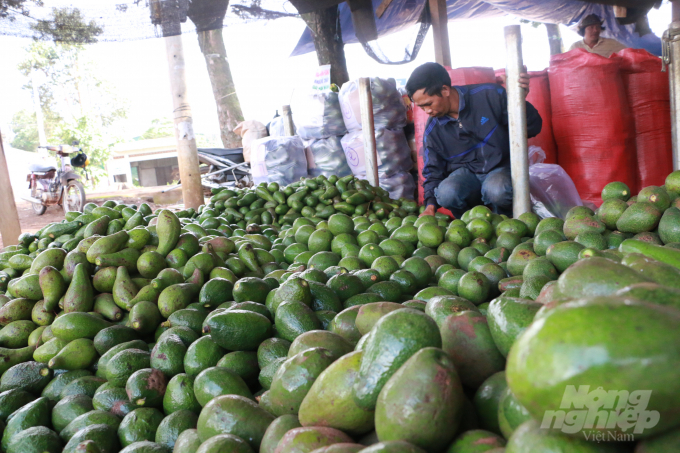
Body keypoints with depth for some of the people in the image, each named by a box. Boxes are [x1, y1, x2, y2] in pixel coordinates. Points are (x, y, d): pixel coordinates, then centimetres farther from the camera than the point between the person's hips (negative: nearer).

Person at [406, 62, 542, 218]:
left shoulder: (490, 95, -10)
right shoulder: (433, 130, -1)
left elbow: (533, 129, -5)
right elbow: (433, 170, 9)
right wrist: (431, 204, -8)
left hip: (500, 168, -2)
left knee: (497, 190, -38)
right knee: (446, 193, -33)